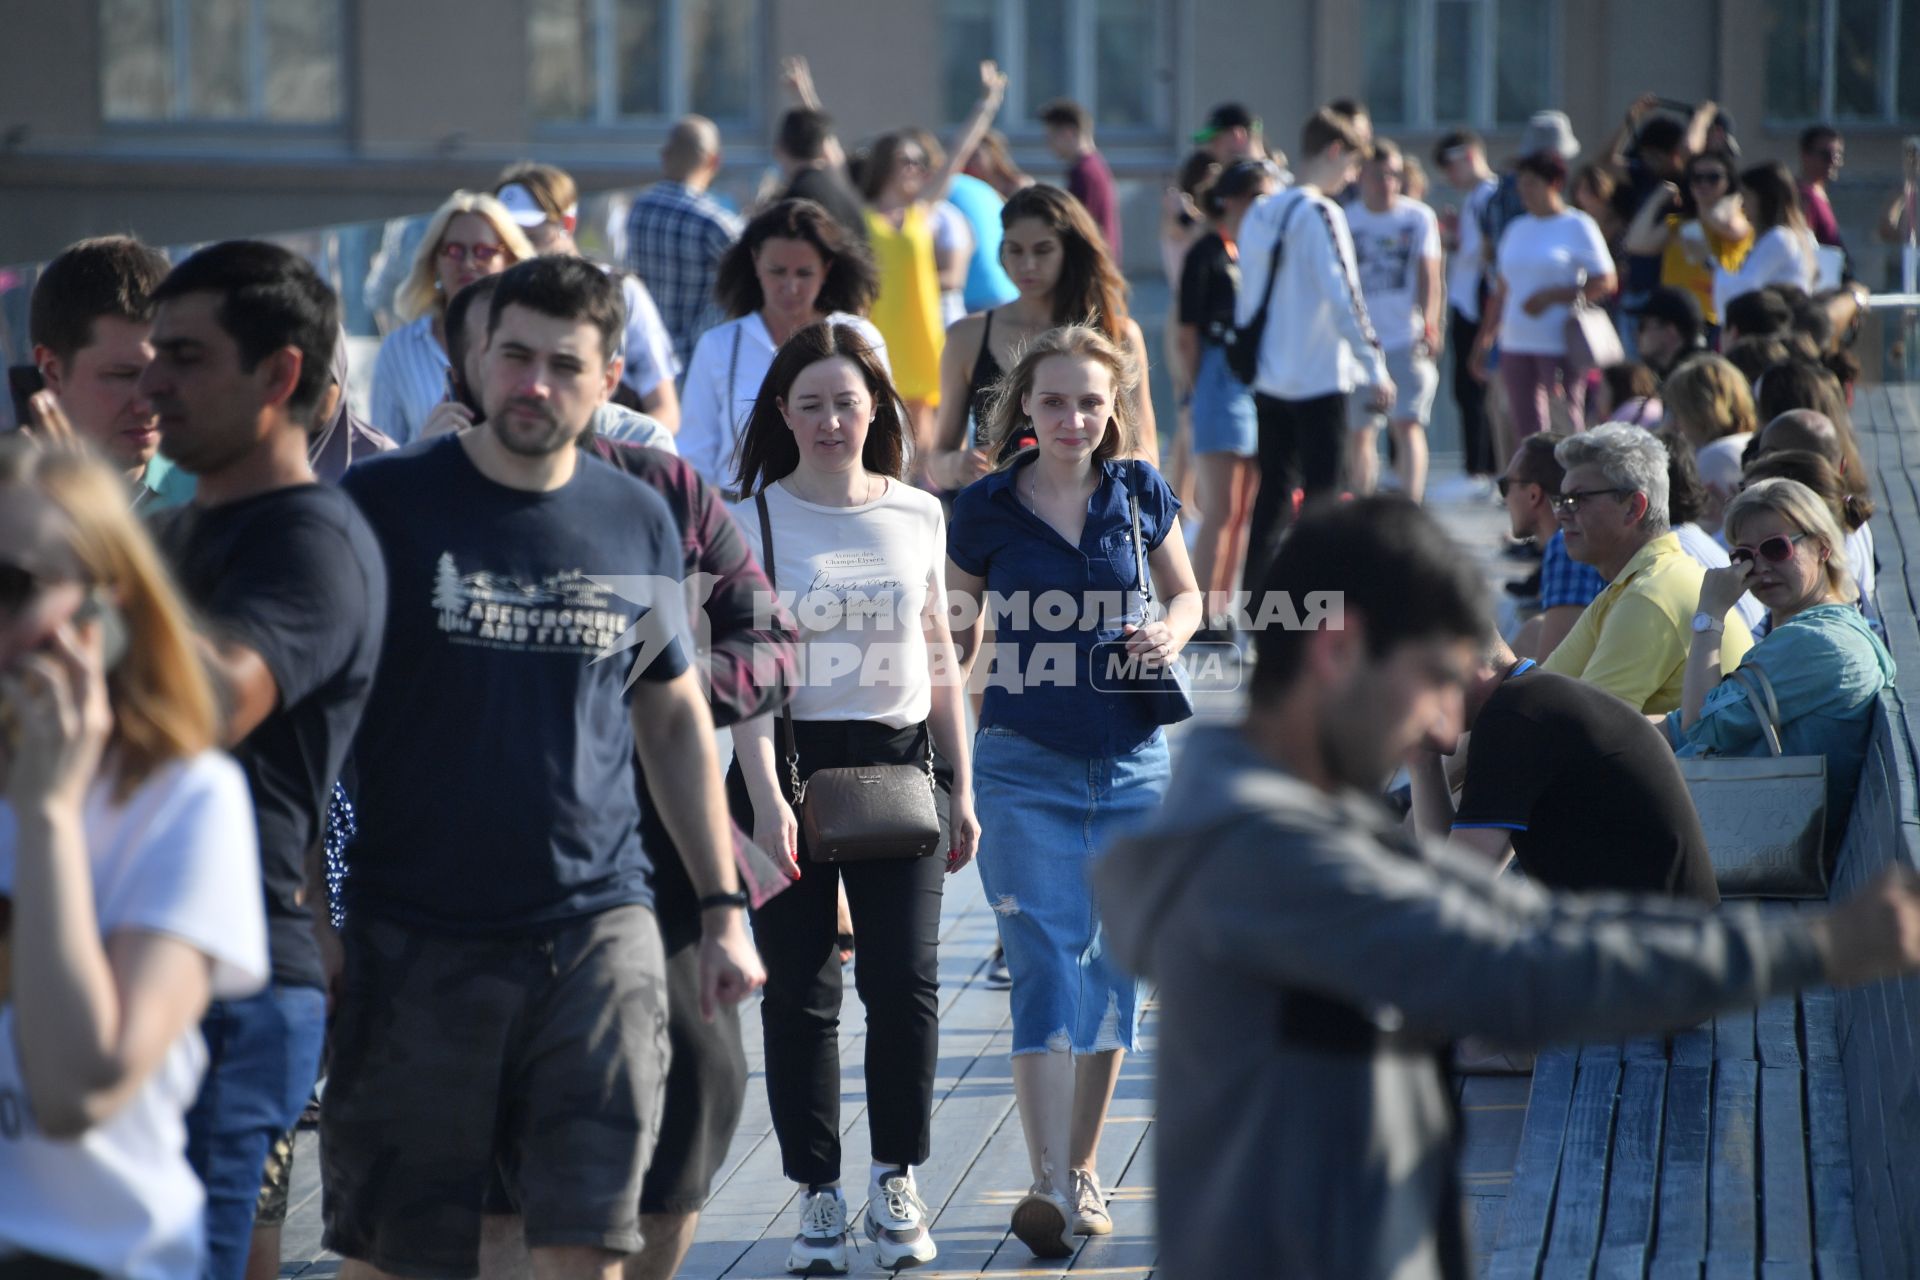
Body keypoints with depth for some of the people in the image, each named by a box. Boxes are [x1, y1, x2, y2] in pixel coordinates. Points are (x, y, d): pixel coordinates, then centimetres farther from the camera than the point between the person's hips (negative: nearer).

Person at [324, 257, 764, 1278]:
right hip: (415, 938, -2)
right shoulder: (383, 503, -3)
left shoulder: (639, 523, 7)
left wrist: (721, 907, 14)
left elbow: (675, 718, 18)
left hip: (599, 927, 2)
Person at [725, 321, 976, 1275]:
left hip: (898, 762, 2)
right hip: (789, 762, -1)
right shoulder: (751, 521, -1)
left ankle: (896, 1182, 10)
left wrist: (961, 788, 11)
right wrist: (766, 794, -16)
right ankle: (818, 1193, 11)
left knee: (906, 979, -5)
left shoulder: (919, 515, 7)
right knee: (798, 990, 2)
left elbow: (938, 658, 13)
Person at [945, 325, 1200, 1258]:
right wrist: (958, 630, -14)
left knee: (1114, 968, 8)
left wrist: (1171, 632, -4)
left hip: (1132, 762, 3)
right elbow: (956, 641, 7)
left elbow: (1186, 593, 16)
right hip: (1026, 767, -3)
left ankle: (1083, 1168, 23)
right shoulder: (985, 509, -3)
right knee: (1046, 967, -12)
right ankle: (1050, 1189, -15)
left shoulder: (1141, 494, 2)